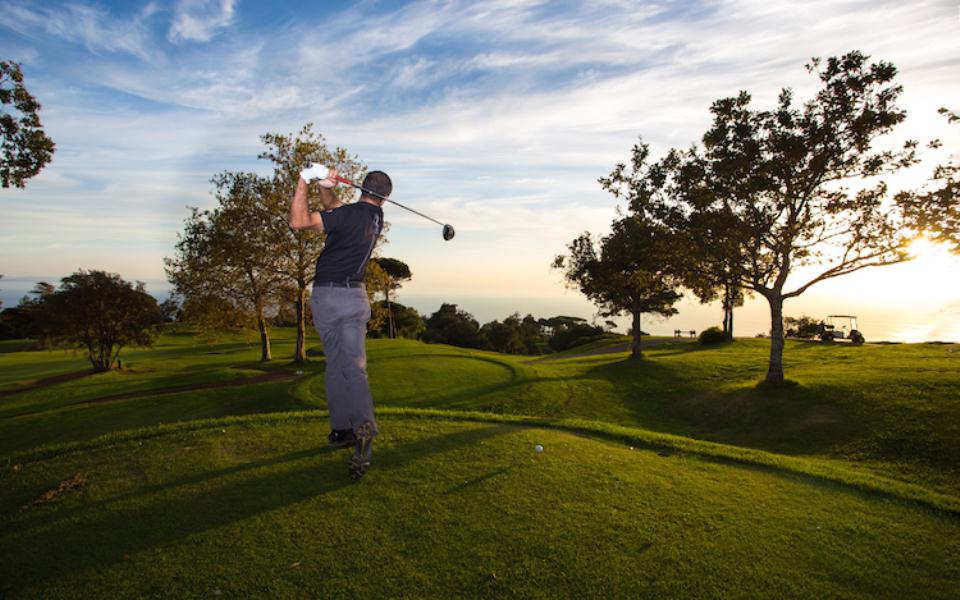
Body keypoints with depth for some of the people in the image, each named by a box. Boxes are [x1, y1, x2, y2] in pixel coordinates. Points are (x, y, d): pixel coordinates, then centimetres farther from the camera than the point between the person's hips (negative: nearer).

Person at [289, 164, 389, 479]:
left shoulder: (349, 214, -13)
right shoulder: (377, 217, 7)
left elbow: (299, 221, -17)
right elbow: (333, 207, 16)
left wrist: (304, 182, -11)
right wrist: (327, 188, -2)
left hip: (326, 294, -3)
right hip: (355, 295, 3)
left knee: (334, 363, 11)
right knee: (354, 366, -1)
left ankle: (340, 428, 17)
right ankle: (364, 424, -22)